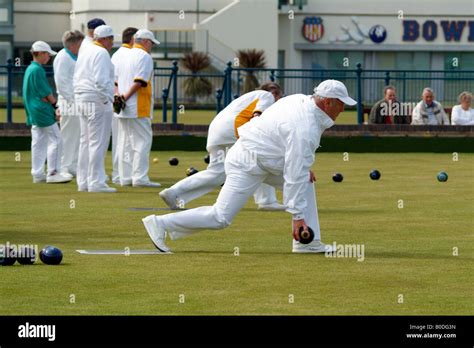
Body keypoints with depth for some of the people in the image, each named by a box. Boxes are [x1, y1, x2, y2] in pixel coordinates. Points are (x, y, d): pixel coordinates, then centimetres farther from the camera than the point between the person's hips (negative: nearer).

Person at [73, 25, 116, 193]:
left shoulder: (84, 53, 17)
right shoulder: (101, 53, -12)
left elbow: (77, 79, 20)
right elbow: (102, 80, -22)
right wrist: (112, 99, -18)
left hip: (82, 101, 9)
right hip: (98, 102, -9)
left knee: (85, 142, 13)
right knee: (98, 142, -7)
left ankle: (83, 182, 15)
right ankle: (96, 182, -8)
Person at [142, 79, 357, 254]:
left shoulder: (301, 100, 2)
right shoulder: (305, 129, -25)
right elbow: (294, 177, -26)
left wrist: (303, 166, 17)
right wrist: (297, 216, -22)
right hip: (248, 166, -11)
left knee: (306, 179, 13)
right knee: (220, 217, -10)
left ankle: (307, 242, 9)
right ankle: (161, 224, -2)